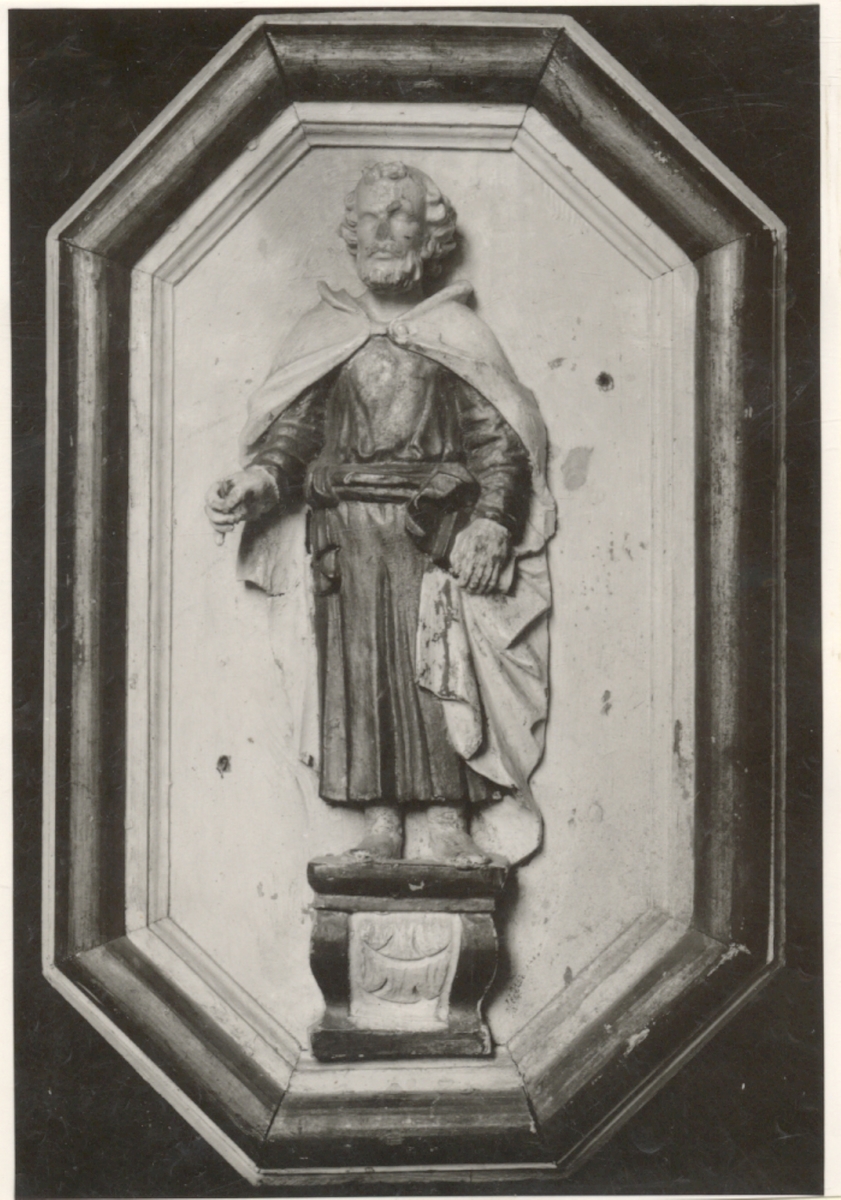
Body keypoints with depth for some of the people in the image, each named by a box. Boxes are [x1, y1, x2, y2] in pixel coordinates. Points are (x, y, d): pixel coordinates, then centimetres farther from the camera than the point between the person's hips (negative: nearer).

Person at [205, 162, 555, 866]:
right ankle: (380, 821, 5)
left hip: (435, 527, -1)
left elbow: (500, 440, 3)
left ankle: (448, 821, -2)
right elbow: (293, 430, 10)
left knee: (440, 665, -8)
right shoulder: (322, 335, 15)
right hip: (348, 526, 2)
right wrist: (258, 481, -11)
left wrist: (490, 522, -12)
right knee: (359, 668, -2)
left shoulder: (459, 335, 10)